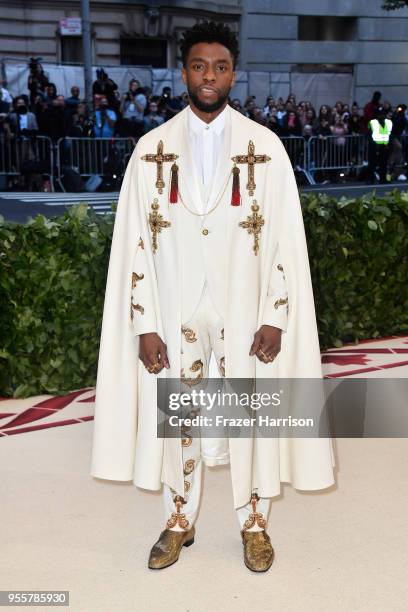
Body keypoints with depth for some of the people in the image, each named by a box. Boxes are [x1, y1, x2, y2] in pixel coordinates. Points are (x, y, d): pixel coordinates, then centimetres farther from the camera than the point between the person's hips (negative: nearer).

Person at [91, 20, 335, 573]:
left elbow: (287, 237, -2)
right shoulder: (152, 148, 2)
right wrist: (144, 324, -4)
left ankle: (254, 523, 30)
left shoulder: (266, 146, -1)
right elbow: (134, 241, 0)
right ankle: (179, 521, 31)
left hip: (244, 311, -1)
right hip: (174, 313, 1)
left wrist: (275, 316, -7)